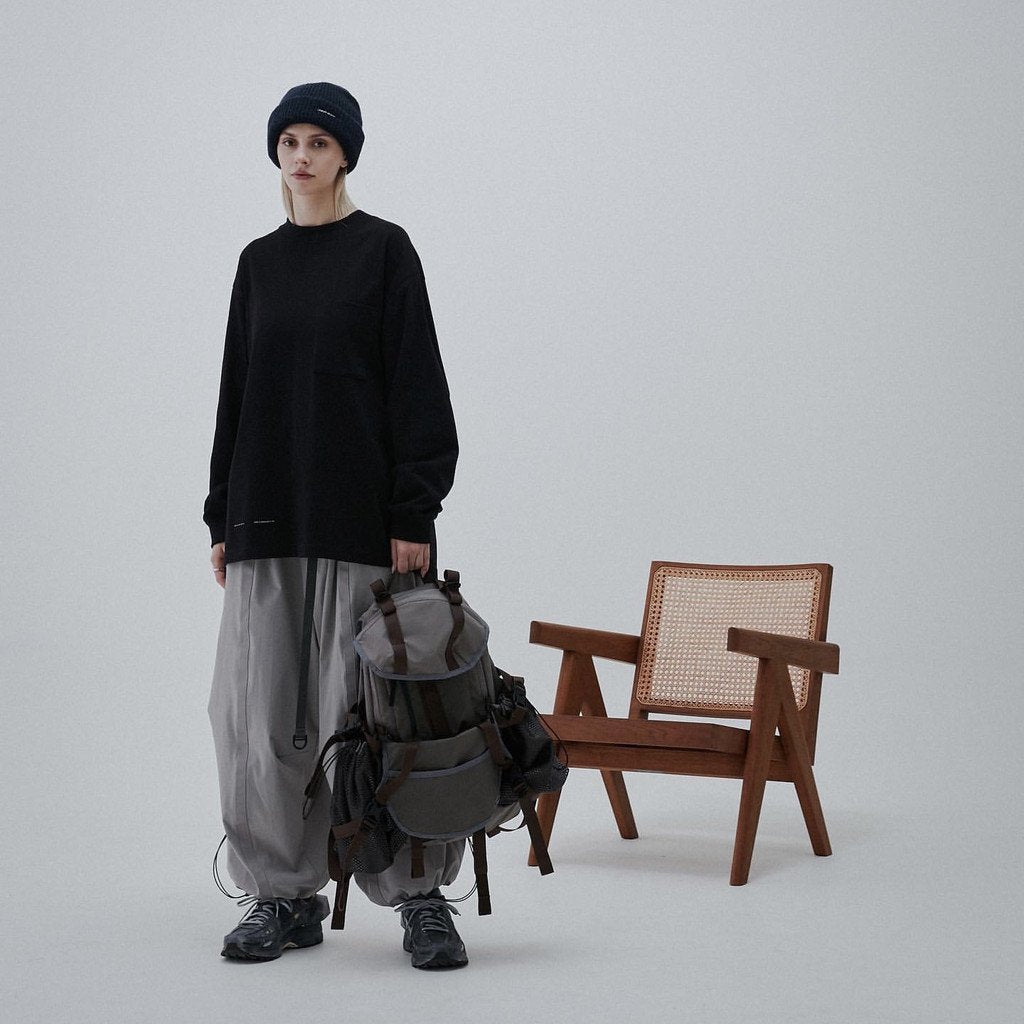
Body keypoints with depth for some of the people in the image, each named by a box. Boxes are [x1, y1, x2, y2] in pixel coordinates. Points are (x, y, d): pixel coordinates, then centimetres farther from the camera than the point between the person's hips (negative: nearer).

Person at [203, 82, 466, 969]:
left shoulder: (383, 249, -1)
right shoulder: (259, 262, 13)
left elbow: (415, 385, -6)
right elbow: (238, 391, 15)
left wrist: (413, 514, -13)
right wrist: (223, 516, 11)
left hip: (364, 510, -5)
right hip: (271, 512, 5)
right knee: (263, 705, 2)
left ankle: (422, 894, 5)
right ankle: (287, 895, 12)